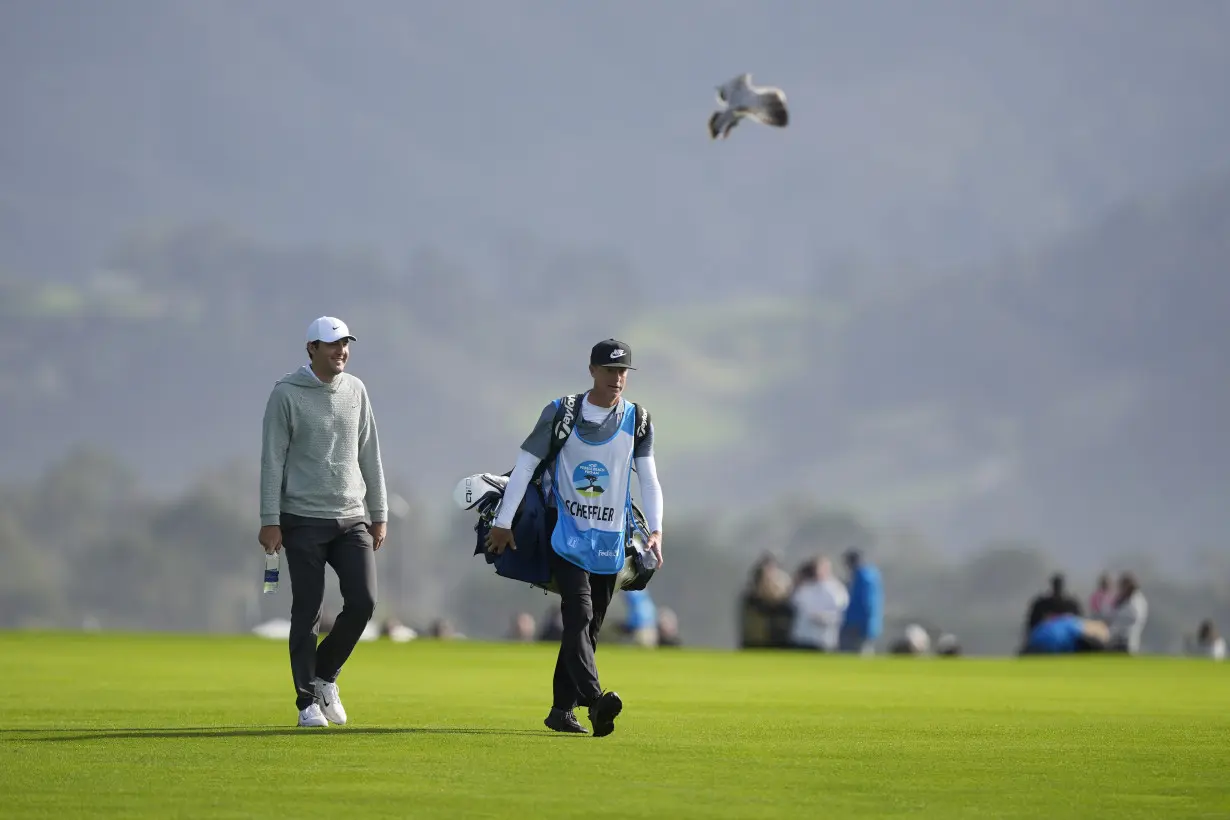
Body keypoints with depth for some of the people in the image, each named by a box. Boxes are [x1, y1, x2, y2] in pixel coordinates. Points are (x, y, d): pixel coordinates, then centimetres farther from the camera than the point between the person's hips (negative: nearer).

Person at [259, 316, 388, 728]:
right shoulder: (286, 394, -4)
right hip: (303, 520, -4)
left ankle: (325, 675, 15)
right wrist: (270, 520, -10)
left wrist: (379, 514, 12)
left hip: (352, 519, 4)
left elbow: (369, 455, 15)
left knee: (363, 601, -7)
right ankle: (308, 703, 5)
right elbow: (272, 459, -5)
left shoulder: (355, 390, 10)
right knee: (307, 612, -3)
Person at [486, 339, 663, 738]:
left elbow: (648, 478, -1)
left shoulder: (637, 421, 3)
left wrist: (655, 530, -16)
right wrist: (502, 522, -3)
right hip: (567, 532, -3)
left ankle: (562, 710, 16)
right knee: (578, 614, -20)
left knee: (588, 625, 7)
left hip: (610, 540, 3)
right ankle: (595, 700, -35)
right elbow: (525, 464, -1)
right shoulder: (561, 413, -4)